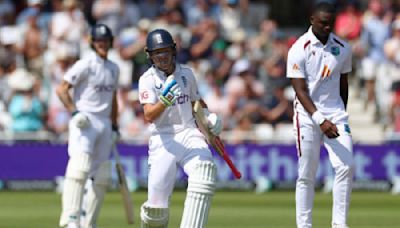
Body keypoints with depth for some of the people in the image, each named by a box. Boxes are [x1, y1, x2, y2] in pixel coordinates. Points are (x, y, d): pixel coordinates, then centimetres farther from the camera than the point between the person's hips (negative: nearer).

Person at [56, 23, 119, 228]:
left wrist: (114, 126, 21)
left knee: (102, 177, 8)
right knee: (79, 167, -23)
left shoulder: (114, 69, 15)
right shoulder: (85, 65, -6)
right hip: (84, 122, -8)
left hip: (104, 123, 8)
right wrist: (74, 112, -19)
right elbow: (61, 89, -9)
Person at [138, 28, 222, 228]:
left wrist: (208, 115, 7)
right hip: (163, 140, -3)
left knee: (204, 166, -30)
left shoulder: (186, 73, 9)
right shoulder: (147, 80, -4)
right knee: (157, 204, -8)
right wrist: (164, 101, -36)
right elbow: (149, 116, -18)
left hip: (189, 133, 3)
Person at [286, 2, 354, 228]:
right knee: (307, 174, -1)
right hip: (308, 116, -4)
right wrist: (321, 120, -24)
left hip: (335, 114, 4)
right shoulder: (299, 50, -10)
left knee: (346, 166, -10)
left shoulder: (343, 48, 4)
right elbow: (301, 91, -14)